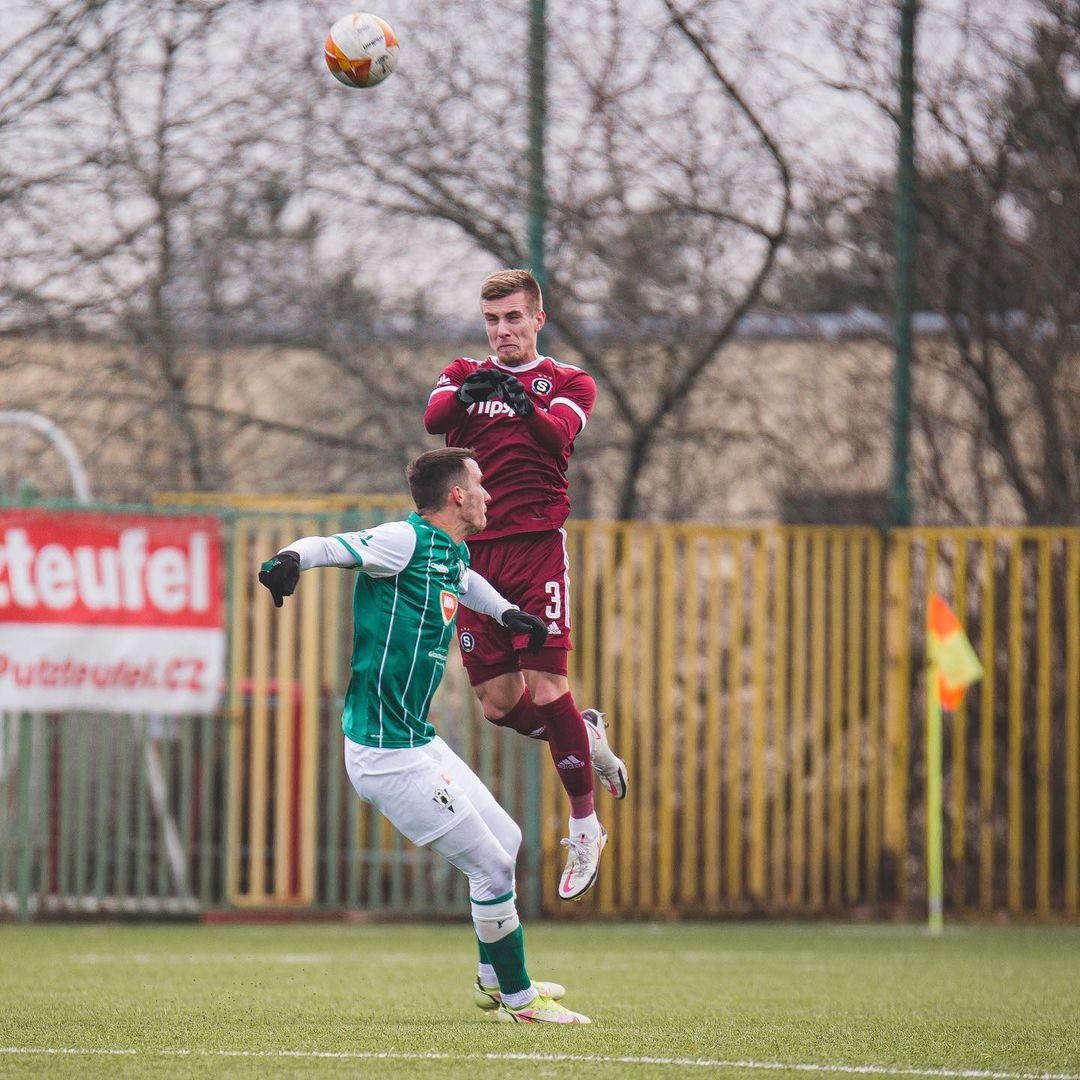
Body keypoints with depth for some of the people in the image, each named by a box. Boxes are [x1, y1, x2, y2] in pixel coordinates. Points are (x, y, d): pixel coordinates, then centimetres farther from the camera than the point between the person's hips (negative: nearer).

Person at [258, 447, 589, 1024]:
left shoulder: (452, 552, 13)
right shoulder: (405, 540, -15)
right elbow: (328, 547, -26)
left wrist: (506, 612, 30)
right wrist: (291, 558, -46)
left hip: (419, 742, 11)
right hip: (389, 755, -11)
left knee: (506, 839, 22)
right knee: (493, 866, -6)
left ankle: (493, 979, 38)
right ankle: (518, 998, 9)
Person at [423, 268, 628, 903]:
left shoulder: (569, 382, 8)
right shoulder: (465, 374, 16)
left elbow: (559, 431, -15)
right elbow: (433, 418, -7)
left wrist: (524, 402, -36)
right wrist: (466, 393, -28)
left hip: (537, 544, -3)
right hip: (475, 552, 3)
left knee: (546, 689, -13)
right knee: (498, 703, 1)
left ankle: (586, 827, 0)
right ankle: (587, 738, 29)